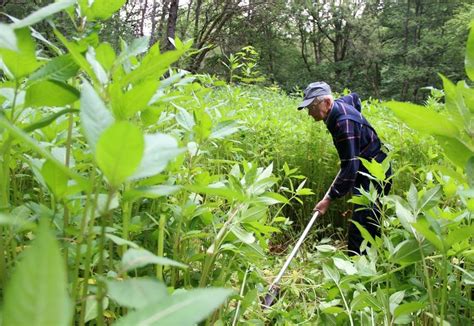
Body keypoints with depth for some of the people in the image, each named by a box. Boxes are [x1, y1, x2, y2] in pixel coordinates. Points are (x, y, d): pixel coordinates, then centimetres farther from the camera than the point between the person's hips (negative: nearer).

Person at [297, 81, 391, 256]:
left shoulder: (344, 123, -29)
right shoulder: (339, 104, 1)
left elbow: (350, 168, -31)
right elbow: (354, 97, 27)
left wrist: (329, 198, -30)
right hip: (366, 171, 10)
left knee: (359, 232, -15)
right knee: (369, 226, 16)